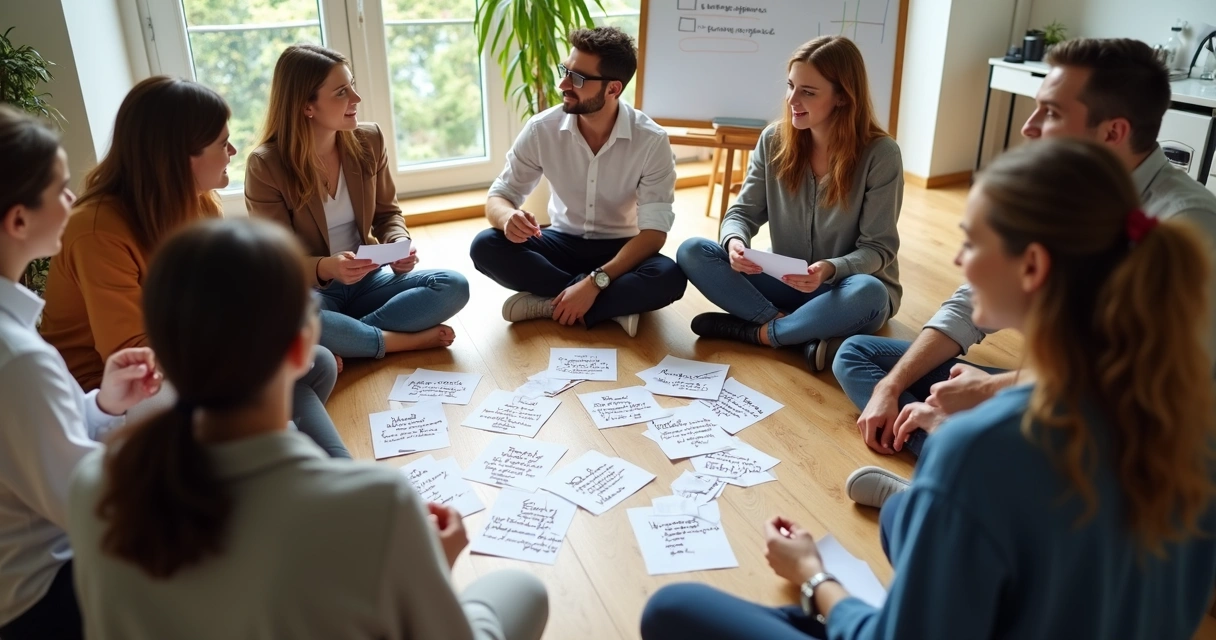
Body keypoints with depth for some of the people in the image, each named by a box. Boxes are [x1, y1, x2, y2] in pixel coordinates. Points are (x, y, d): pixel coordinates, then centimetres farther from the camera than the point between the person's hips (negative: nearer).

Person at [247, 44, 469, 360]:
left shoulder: (369, 140, -3)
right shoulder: (266, 165, -16)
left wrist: (399, 244, -15)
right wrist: (325, 268, -34)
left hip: (367, 280, 4)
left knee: (453, 286, -17)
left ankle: (345, 339, -20)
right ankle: (406, 340, -21)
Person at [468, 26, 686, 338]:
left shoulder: (651, 140, -19)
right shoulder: (542, 129, -13)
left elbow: (654, 231, -22)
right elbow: (498, 197, -7)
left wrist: (595, 282, -34)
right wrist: (509, 217, -34)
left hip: (620, 249, -2)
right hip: (563, 242, 3)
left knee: (669, 278, -34)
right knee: (485, 246, -25)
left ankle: (549, 302, -20)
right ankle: (614, 304, -22)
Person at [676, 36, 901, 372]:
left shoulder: (880, 154, -15)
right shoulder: (774, 140, -4)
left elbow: (878, 248, -14)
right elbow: (743, 212, -2)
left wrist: (831, 270, -35)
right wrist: (735, 241, -27)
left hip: (844, 290, -3)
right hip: (787, 283, 4)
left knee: (867, 293, -40)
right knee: (692, 252, -17)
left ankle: (755, 332, -19)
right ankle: (803, 336, -25)